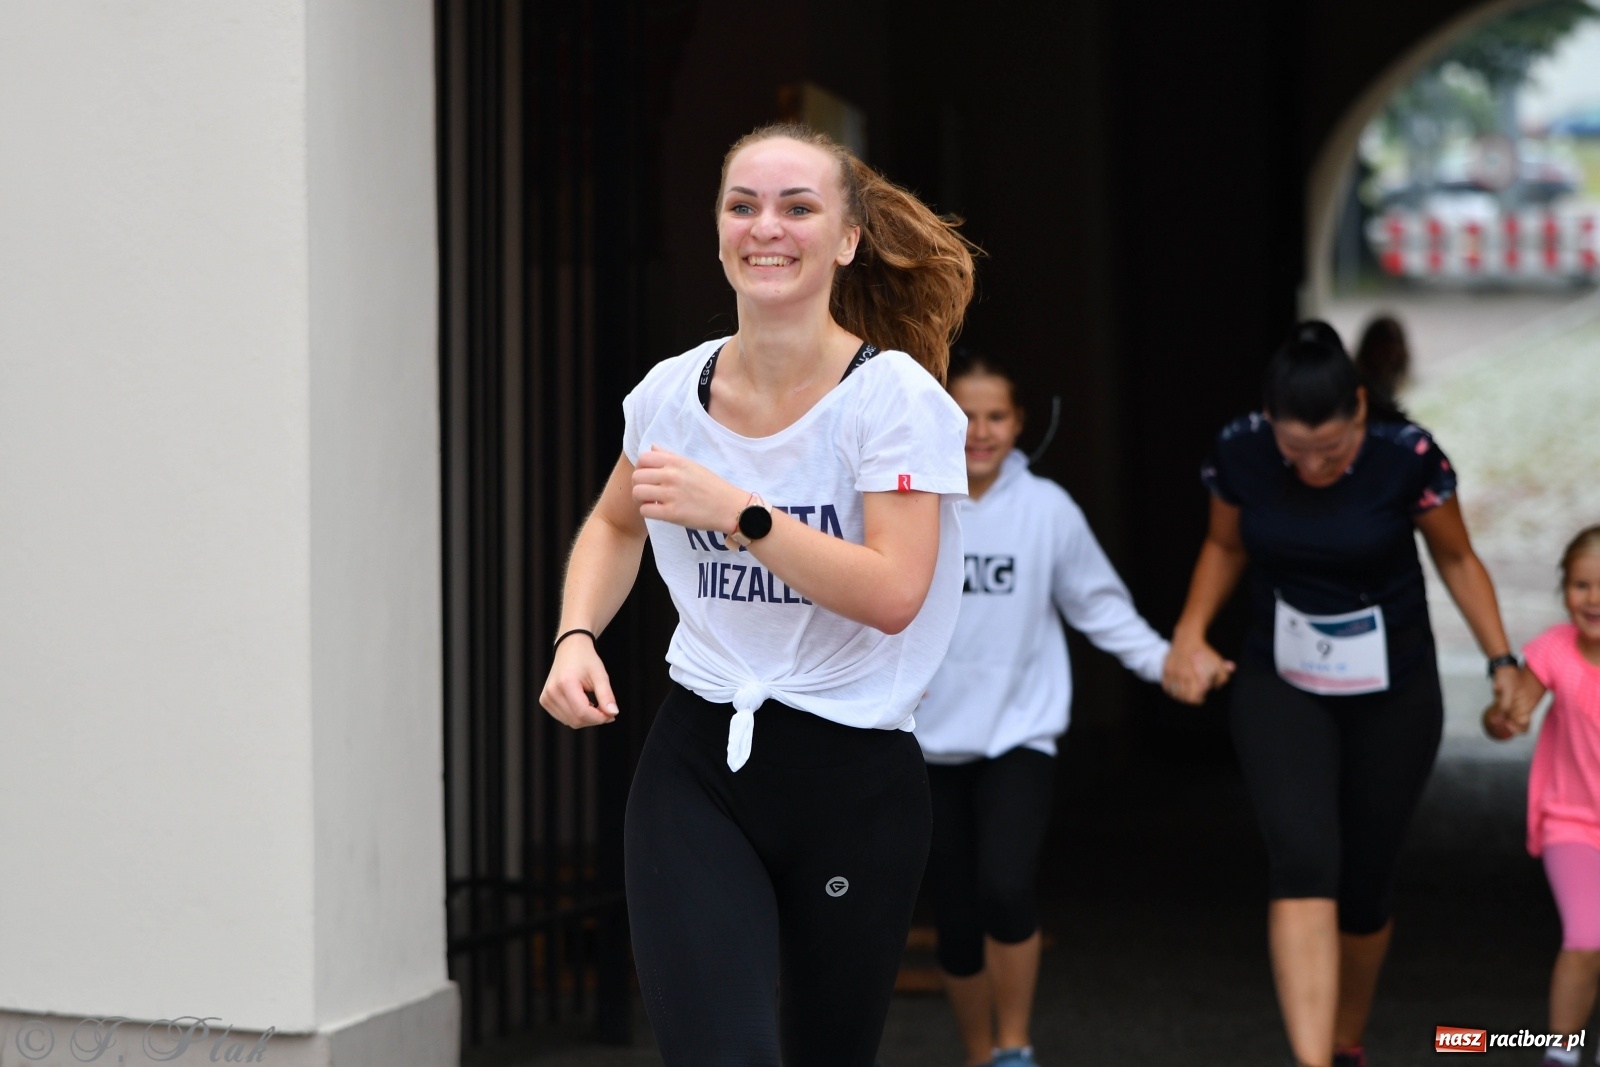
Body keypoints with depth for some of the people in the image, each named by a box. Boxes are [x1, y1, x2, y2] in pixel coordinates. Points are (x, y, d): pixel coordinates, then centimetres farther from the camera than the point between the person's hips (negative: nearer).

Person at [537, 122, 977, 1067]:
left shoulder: (895, 396, -10)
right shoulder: (671, 392, 3)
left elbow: (893, 594, -20)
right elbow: (615, 525, 23)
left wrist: (738, 514, -26)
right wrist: (577, 636, 6)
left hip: (855, 780, -2)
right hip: (697, 763, 2)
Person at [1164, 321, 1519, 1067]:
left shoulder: (1408, 457, -19)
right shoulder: (1240, 453, -14)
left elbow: (1457, 560, -3)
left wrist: (1502, 661, -12)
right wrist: (1190, 634, -8)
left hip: (1391, 696, 0)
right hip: (1279, 688, 1)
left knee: (1362, 887, 8)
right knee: (1303, 862, -21)